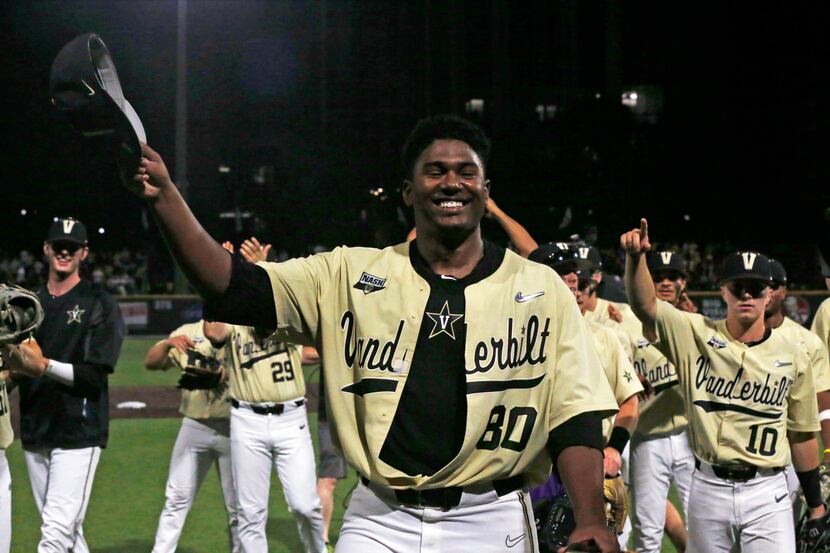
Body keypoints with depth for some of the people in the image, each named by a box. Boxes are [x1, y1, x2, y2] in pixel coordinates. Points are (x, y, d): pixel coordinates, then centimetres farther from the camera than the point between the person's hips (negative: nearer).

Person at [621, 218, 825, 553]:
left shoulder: (793, 358, 4)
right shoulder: (695, 335, 1)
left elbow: (802, 434, 10)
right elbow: (645, 304, -11)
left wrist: (815, 503, 13)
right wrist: (635, 256, -29)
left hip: (766, 491, 0)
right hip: (708, 486, 1)